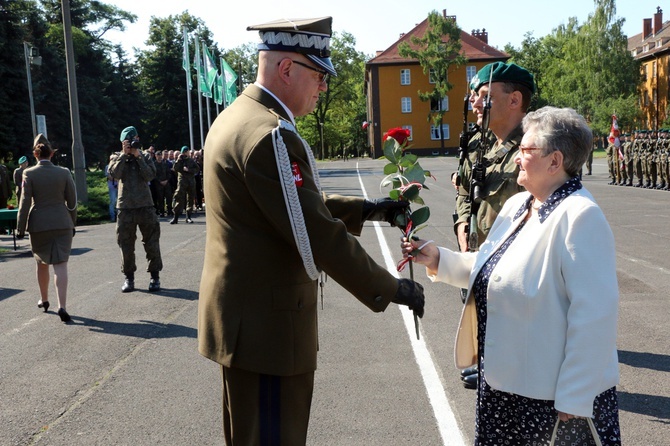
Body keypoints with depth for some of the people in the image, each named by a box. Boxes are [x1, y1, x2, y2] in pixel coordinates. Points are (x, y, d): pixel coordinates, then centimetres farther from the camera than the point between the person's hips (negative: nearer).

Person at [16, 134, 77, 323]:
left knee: (42, 263, 20)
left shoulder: (29, 173, -5)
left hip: (38, 224, 0)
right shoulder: (64, 173, -2)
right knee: (60, 264, -5)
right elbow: (71, 201, 2)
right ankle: (62, 306, -17)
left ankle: (44, 300, 34)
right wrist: (72, 223, 14)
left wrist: (20, 228, 0)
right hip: (62, 223, 0)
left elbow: (25, 202, -6)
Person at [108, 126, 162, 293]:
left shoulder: (145, 156, 7)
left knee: (152, 243, 2)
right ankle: (129, 277, 17)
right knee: (126, 244, 5)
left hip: (145, 205, 0)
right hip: (125, 207, 1)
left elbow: (150, 175, -10)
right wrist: (124, 154, -12)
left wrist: (138, 156, -11)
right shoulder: (117, 157, 7)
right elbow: (114, 174, -12)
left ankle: (154, 276, 12)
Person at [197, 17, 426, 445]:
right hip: (266, 327, -10)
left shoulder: (235, 118, 10)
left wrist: (366, 209, 12)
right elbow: (319, 235, -24)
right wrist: (391, 288, -13)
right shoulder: (272, 136, -23)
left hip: (245, 315, 10)